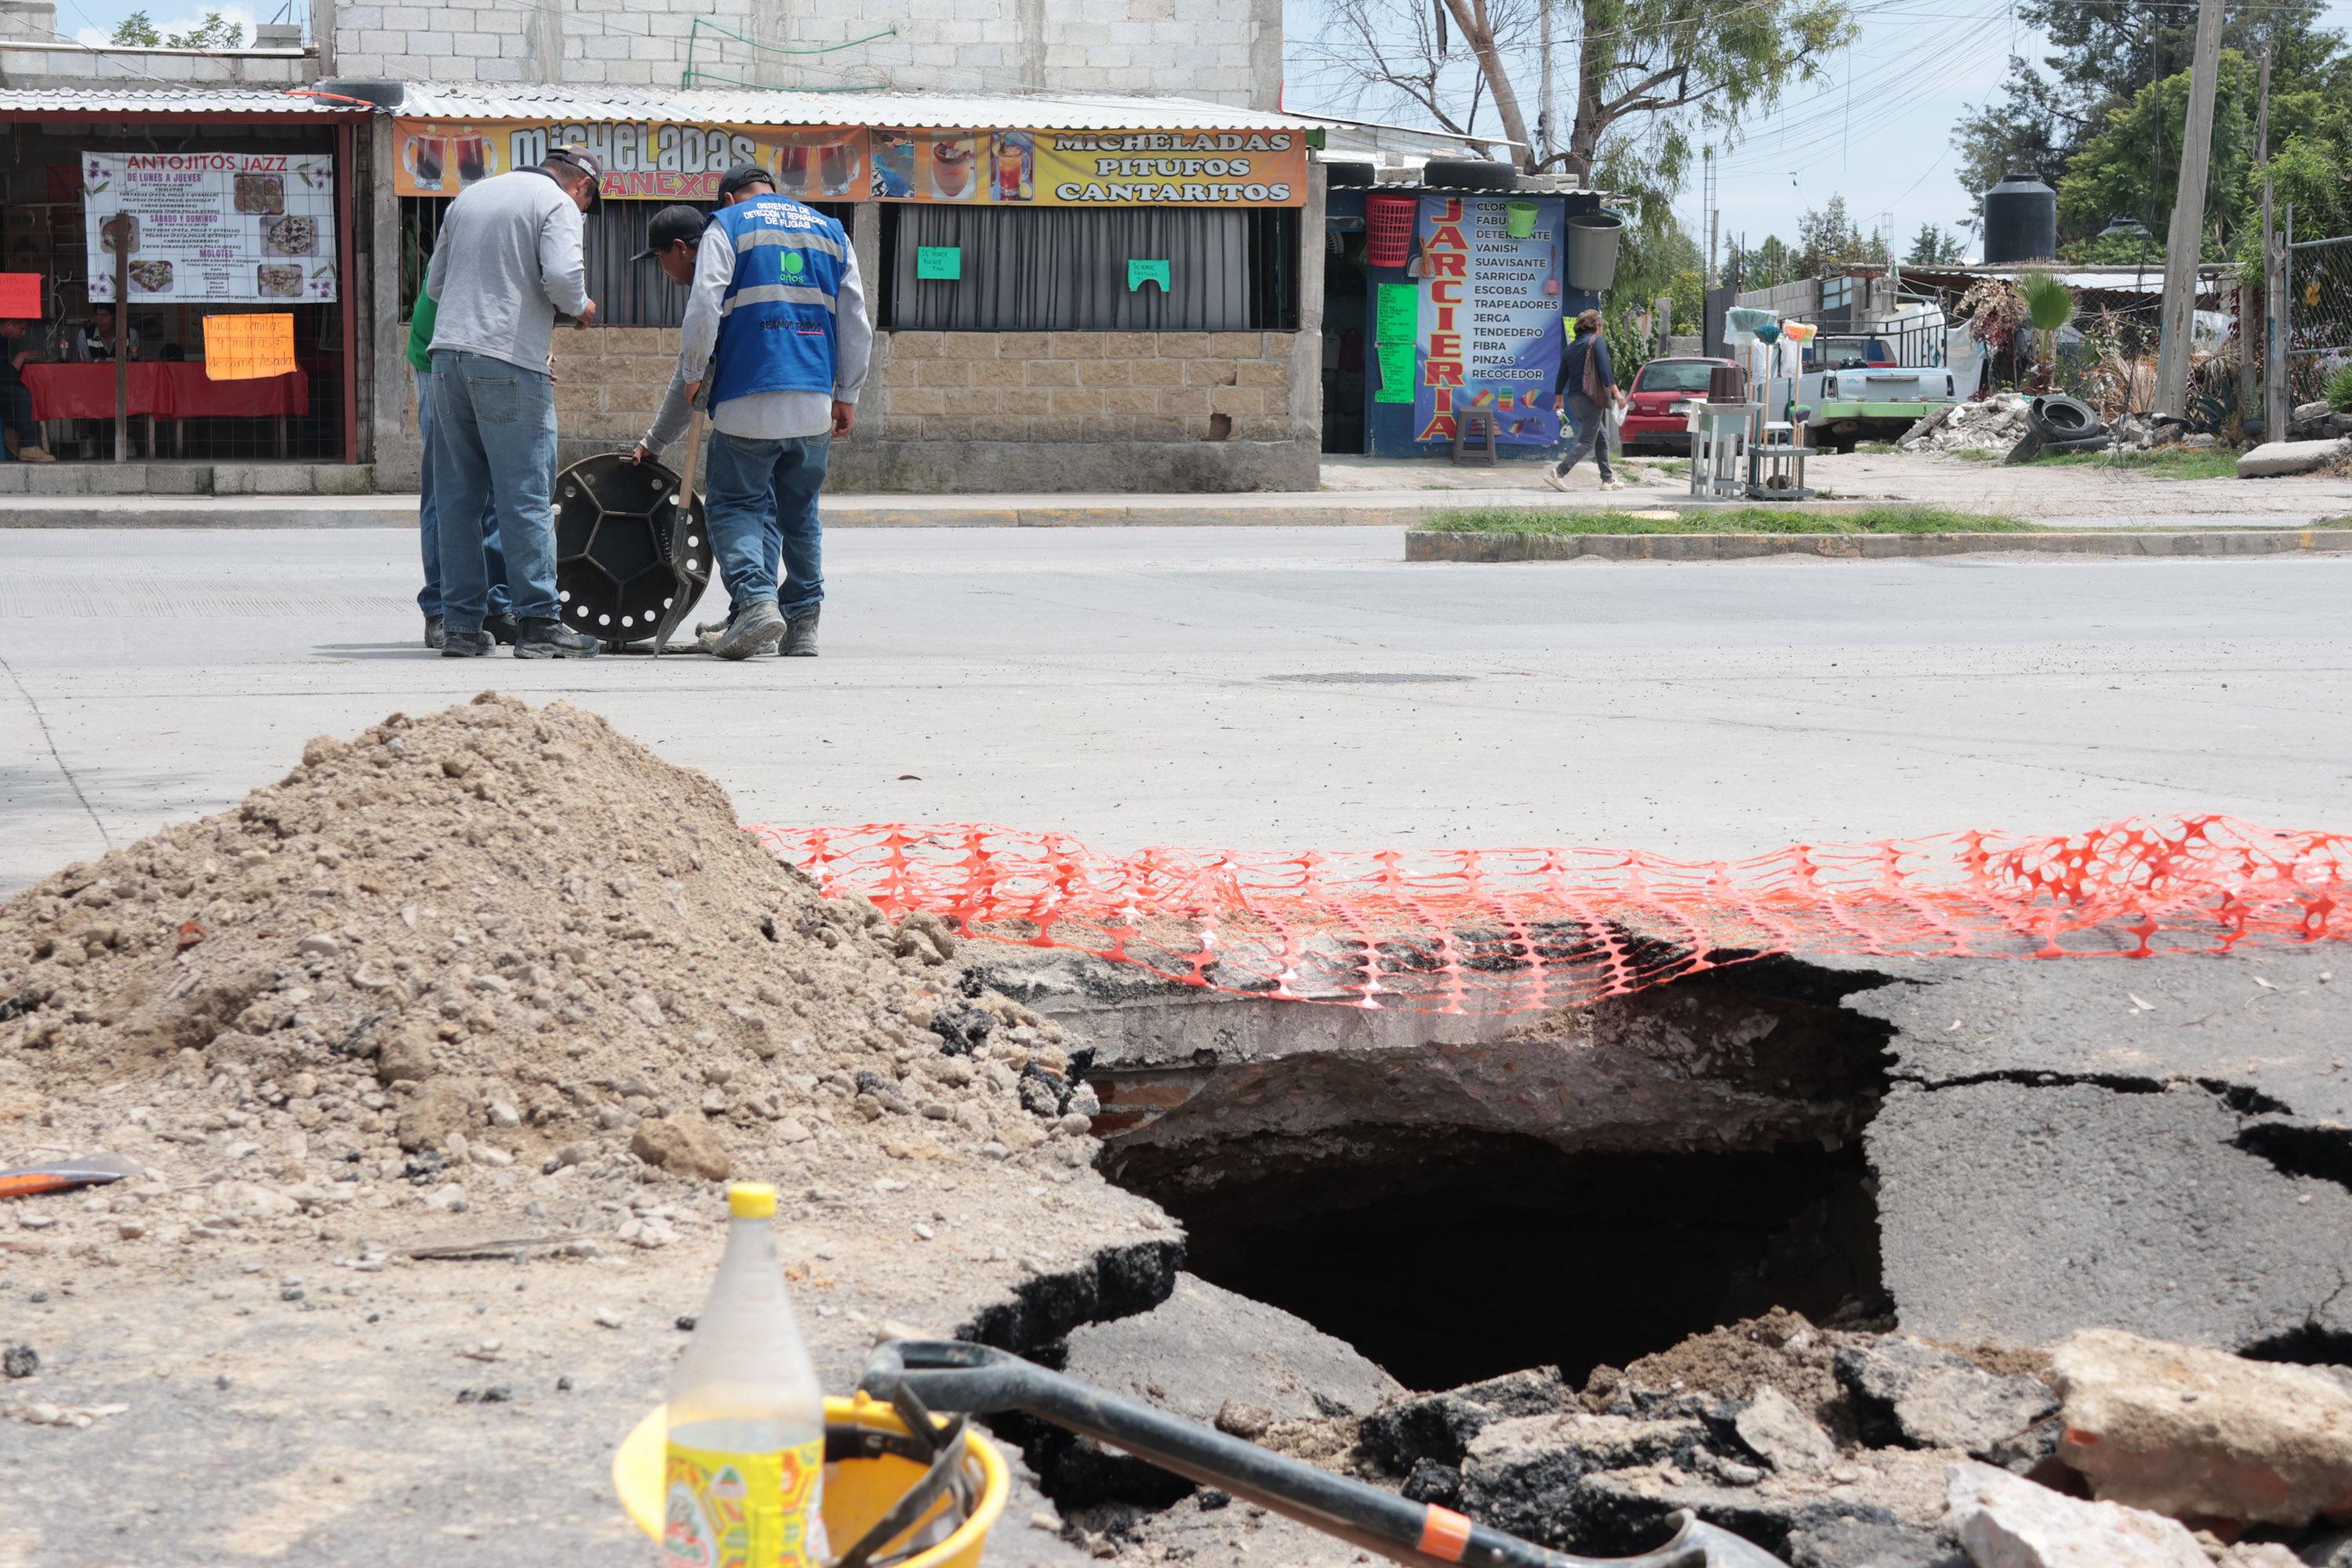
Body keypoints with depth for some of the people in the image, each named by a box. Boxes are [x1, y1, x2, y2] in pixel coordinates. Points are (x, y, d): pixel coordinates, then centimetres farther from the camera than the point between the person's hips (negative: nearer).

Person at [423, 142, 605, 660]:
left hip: (447, 352, 6)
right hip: (510, 362, -6)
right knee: (524, 496, -4)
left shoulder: (469, 196, 21)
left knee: (457, 495, 8)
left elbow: (434, 283, 25)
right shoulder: (558, 204, 0)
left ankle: (460, 623, 8)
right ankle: (536, 622, -4)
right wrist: (581, 307, 4)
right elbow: (561, 276, -15)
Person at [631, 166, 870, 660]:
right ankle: (802, 623, 11)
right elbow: (855, 322, 14)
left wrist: (692, 376, 1)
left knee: (734, 506, 3)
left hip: (749, 401, -4)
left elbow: (703, 309, -9)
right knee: (800, 513, 14)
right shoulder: (830, 232, 18)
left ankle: (756, 600, -17)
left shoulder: (726, 228, 4)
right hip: (816, 403, 4)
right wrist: (847, 395, 16)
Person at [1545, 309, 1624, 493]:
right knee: (1587, 441, -7)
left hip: (1574, 399, 8)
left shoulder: (1571, 347, 15)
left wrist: (1559, 399, 28)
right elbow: (1604, 368, -16)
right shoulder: (1597, 341, -5)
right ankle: (1559, 473, -22)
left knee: (1602, 436, 18)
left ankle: (1607, 479, 18)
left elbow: (1562, 374, 18)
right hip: (1591, 398, -8)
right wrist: (1615, 391, -17)